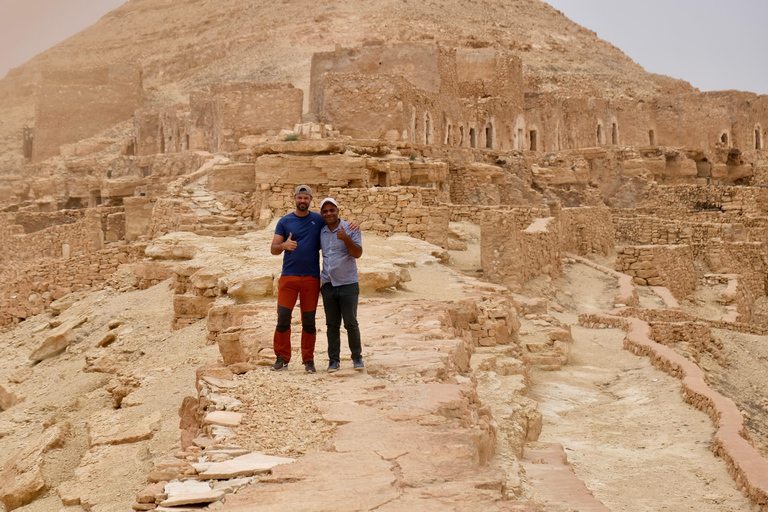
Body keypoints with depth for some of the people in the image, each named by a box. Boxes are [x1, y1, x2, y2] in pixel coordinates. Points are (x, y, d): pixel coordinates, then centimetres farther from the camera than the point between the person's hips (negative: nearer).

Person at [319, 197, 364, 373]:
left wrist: (346, 239, -27)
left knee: (351, 323, -3)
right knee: (332, 325, 5)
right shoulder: (320, 233, 10)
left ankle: (357, 357, 11)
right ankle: (333, 360, 12)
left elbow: (358, 253, -11)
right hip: (328, 284, 3)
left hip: (348, 284, -3)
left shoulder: (350, 229, -2)